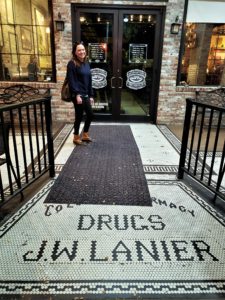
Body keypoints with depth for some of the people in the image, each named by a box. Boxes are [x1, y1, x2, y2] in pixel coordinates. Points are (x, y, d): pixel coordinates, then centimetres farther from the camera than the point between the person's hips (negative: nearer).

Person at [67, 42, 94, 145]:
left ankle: (85, 135, 29)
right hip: (78, 95, -8)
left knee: (90, 114, 11)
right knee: (79, 116, 0)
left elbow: (89, 81, 15)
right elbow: (71, 81, -15)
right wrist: (77, 94, -22)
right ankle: (76, 137, 18)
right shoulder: (72, 64, -8)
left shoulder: (86, 63, 14)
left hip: (86, 95, 8)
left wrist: (91, 95, 12)